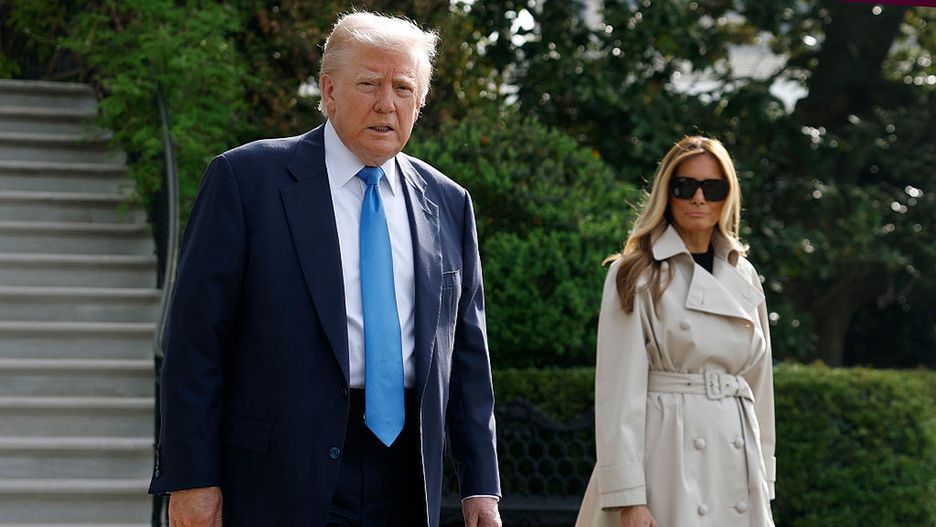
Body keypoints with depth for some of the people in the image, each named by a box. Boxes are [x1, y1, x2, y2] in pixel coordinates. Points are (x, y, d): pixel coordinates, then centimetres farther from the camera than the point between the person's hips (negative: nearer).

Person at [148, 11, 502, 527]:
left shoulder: (449, 204, 12)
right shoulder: (245, 179, -1)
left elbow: (466, 352, 14)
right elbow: (196, 337, -4)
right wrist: (190, 478, -10)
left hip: (403, 484, 4)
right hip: (277, 482, -4)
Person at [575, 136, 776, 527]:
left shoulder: (743, 277, 14)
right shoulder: (637, 276, -2)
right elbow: (619, 390, -8)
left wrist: (762, 480, 14)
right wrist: (627, 495, -15)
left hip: (734, 464, 5)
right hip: (666, 458, -5)